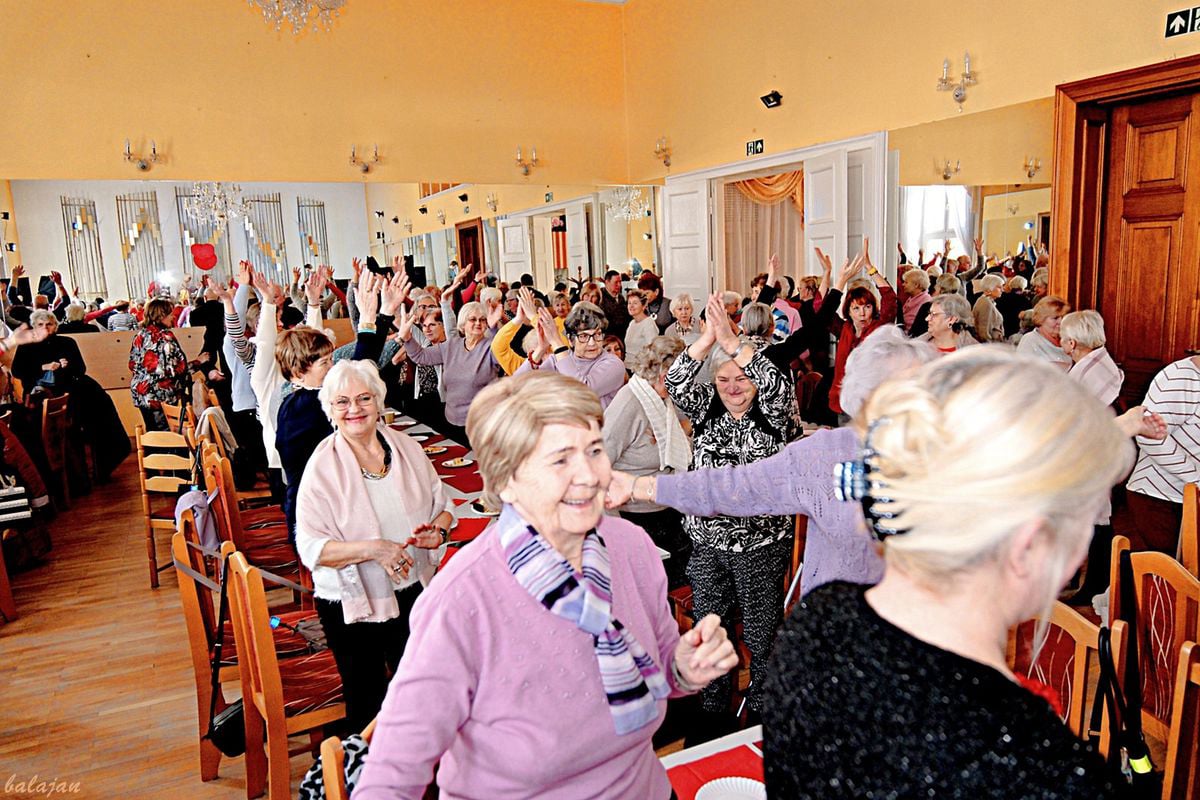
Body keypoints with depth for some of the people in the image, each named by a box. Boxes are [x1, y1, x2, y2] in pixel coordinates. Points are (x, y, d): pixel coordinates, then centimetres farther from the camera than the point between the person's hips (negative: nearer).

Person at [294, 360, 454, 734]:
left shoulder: (406, 447, -3)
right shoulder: (322, 467, -13)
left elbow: (442, 504, 8)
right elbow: (310, 547, -16)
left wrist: (439, 528, -14)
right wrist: (372, 549, -29)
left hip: (415, 592, 4)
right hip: (352, 604, -3)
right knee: (366, 703, 13)